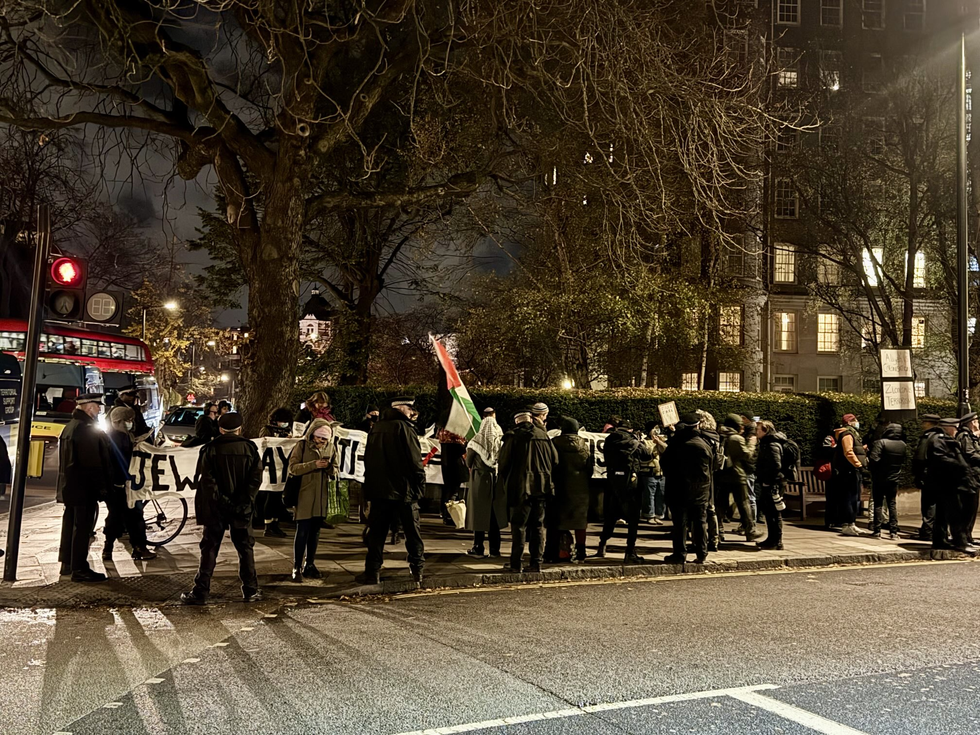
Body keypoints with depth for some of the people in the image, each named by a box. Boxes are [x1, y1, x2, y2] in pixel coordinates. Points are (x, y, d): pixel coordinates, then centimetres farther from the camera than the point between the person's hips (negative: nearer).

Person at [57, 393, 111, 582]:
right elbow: (94, 462, -20)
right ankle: (79, 569, -3)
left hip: (69, 486, 10)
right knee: (82, 526, -6)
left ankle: (67, 563, 27)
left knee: (70, 524, 17)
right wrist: (101, 487, -16)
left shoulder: (69, 427, 16)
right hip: (85, 488, -10)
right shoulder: (87, 429, -17)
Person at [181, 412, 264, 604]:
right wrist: (246, 501, -5)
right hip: (242, 509, 1)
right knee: (245, 549, 10)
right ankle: (251, 590, 13)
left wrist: (220, 500, -8)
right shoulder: (250, 448, 0)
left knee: (209, 549, 6)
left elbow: (207, 480, -10)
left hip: (216, 508, -1)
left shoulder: (211, 449, -3)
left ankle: (200, 592, 7)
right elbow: (256, 478, -6)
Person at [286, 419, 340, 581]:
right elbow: (292, 467, -11)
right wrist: (314, 465, -21)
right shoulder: (302, 445, -5)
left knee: (315, 532, 11)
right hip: (304, 494, -4)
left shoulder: (331, 447, 7)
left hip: (322, 495, 4)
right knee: (302, 532, -5)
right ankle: (297, 568, 1)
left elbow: (336, 470, 11)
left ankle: (310, 565, 22)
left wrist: (329, 467, -12)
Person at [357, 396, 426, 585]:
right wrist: (420, 485, -5)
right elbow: (415, 460, -14)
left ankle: (372, 572, 6)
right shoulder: (404, 428, -11)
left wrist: (371, 485, 21)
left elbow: (368, 459, 16)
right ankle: (417, 569, 10)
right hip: (403, 489, -5)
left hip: (378, 489, 5)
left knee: (377, 531, 7)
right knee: (412, 531, 6)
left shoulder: (376, 428, 10)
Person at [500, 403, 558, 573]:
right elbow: (555, 460, 8)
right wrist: (549, 482, 17)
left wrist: (505, 483, 10)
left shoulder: (513, 436, -4)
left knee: (519, 525, 1)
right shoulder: (544, 436, 7)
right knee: (538, 525, 10)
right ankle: (536, 562, 11)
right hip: (542, 487, 4)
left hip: (521, 487, -4)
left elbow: (504, 462, -3)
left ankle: (516, 563, 2)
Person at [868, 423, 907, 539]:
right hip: (894, 479, 4)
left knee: (878, 504, 4)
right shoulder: (903, 446, 3)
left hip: (879, 478, -4)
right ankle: (893, 531, 7)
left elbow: (873, 459, -23)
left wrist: (872, 470, -6)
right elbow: (903, 462, 10)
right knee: (892, 504, 10)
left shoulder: (881, 442, -16)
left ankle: (877, 530, 3)